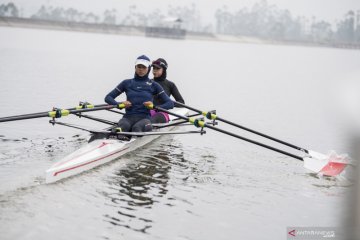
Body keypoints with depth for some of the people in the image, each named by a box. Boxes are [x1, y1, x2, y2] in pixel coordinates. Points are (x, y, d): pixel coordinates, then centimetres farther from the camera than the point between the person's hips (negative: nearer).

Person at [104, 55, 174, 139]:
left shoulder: (153, 85, 14)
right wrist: (119, 104, -5)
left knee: (137, 127, -37)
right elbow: (108, 97, 16)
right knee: (123, 126, -37)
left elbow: (170, 104, 8)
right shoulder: (127, 83, 17)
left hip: (144, 117, 0)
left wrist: (154, 106, -11)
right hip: (128, 117, 0)